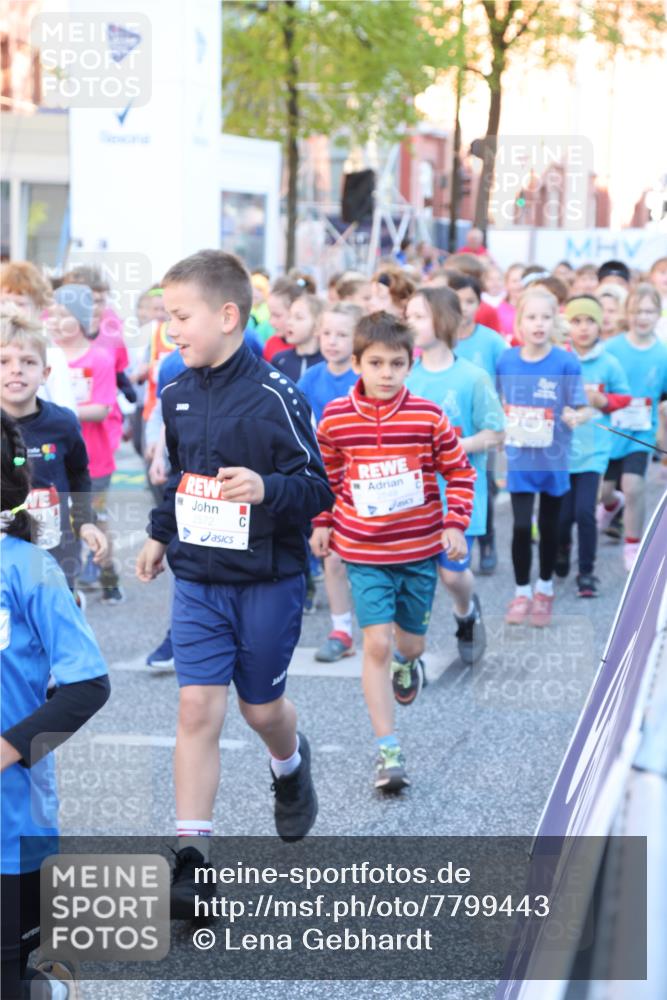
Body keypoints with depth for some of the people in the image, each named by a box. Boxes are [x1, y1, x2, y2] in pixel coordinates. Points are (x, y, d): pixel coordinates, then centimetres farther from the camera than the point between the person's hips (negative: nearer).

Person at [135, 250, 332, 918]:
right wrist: (160, 534, 27)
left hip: (268, 582, -4)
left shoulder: (274, 398, -17)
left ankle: (291, 767, 49)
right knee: (197, 707, -5)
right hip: (197, 580, 4)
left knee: (260, 706, 13)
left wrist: (266, 489, -34)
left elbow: (318, 488, -17)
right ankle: (191, 857, -3)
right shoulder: (177, 395, 3)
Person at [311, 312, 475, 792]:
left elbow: (459, 471, 2)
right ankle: (388, 750, -5)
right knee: (376, 644, -10)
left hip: (420, 550, 1)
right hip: (364, 553, -1)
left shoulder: (428, 417, -10)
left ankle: (408, 663, 55)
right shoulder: (336, 419, -6)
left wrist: (456, 523, -7)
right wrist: (322, 523, 12)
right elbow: (327, 473, 12)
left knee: (410, 640, 15)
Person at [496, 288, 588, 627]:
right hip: (520, 457, 1)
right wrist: (499, 432, 1)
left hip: (553, 457, -1)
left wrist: (575, 418, -31)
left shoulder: (566, 363, -12)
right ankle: (522, 592, 15)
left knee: (549, 525, 12)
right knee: (521, 525, -5)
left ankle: (545, 589, 32)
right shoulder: (507, 360, -4)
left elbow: (581, 409, -11)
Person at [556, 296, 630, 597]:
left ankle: (587, 572, 6)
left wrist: (602, 401, -8)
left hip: (593, 450, -1)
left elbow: (625, 400, 10)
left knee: (585, 511, -11)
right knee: (563, 513, 5)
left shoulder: (609, 364, -1)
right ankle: (562, 547, 40)